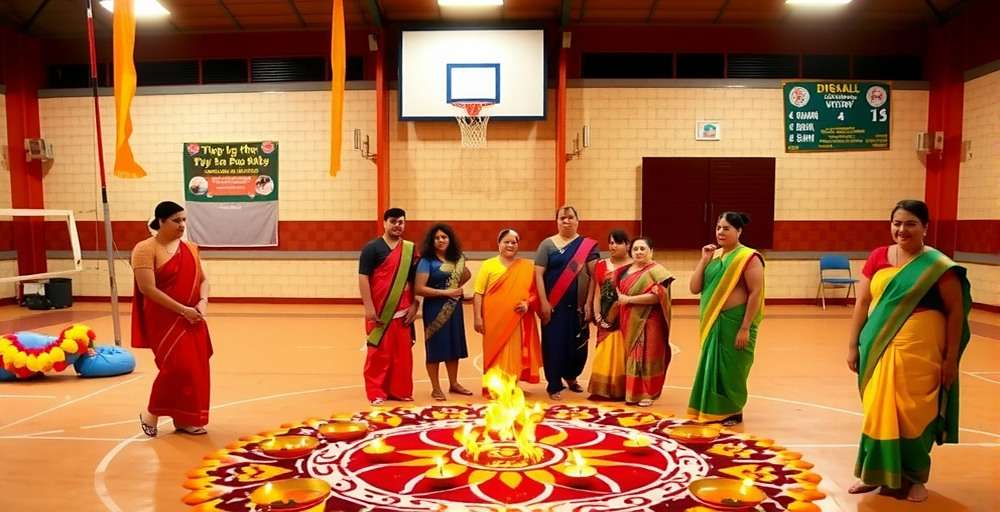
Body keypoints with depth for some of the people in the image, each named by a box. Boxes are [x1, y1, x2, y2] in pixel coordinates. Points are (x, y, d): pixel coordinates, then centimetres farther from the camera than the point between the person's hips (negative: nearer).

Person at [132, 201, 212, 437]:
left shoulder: (190, 248, 10)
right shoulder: (146, 249, -10)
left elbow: (202, 279, 13)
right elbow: (148, 289, -17)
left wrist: (203, 302, -8)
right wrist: (182, 309, -19)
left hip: (192, 320, 7)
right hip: (164, 320, -6)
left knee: (195, 369, 6)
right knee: (176, 367, -12)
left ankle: (184, 419, 18)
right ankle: (151, 413, 11)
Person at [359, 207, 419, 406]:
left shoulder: (409, 249, 10)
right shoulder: (372, 248, -4)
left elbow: (414, 280, 13)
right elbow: (363, 278, -9)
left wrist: (414, 305, 5)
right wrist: (368, 307, -14)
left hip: (402, 311, 4)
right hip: (380, 311, -4)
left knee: (402, 353, 8)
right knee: (379, 352, 2)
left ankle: (400, 390, 20)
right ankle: (376, 392, 12)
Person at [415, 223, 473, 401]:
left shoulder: (456, 259, 7)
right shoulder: (426, 261, -10)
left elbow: (467, 274, 26)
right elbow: (419, 289, -18)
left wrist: (457, 287, 7)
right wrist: (446, 292, -17)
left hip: (454, 308, 6)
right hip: (435, 309, -6)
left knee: (454, 346, 12)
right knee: (435, 348, 1)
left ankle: (453, 384, 25)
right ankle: (436, 388, 11)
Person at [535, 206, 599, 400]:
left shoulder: (588, 245, 4)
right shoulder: (547, 244, 1)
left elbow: (594, 276, 0)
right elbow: (538, 274, -3)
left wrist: (588, 303, -7)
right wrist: (544, 303, -11)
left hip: (578, 305, 2)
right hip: (554, 305, -2)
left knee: (578, 344, 9)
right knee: (554, 344, 0)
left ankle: (571, 376, 34)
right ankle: (554, 386, 13)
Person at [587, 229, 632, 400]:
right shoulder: (601, 265, 9)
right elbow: (597, 293, 7)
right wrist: (597, 316, -2)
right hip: (606, 321, 4)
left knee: (621, 356, 0)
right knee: (604, 356, 5)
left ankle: (621, 390, 10)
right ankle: (603, 390, 14)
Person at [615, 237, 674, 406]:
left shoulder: (656, 271, -9)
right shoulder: (627, 270, 14)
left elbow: (657, 296, -21)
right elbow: (620, 290, 27)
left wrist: (628, 299, -18)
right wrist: (620, 298, 5)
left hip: (647, 323, -7)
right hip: (630, 323, 7)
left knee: (647, 356, -3)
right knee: (632, 356, 10)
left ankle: (648, 394, 6)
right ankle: (633, 392, 18)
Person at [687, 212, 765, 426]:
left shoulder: (748, 257, -11)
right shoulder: (713, 255, 8)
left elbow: (756, 293, -16)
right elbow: (694, 288, 5)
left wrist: (745, 328, -19)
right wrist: (704, 260, -5)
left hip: (735, 322, -6)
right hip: (713, 322, 6)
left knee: (732, 368, 5)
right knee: (712, 367, 13)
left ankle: (734, 412, 21)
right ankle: (713, 410, 26)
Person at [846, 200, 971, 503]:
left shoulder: (938, 266, -6)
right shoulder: (877, 258, 5)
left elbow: (956, 311, -4)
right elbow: (862, 303, 7)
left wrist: (951, 358, -6)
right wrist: (853, 345, 6)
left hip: (919, 351, -3)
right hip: (879, 348, 4)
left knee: (914, 415, 6)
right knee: (877, 412, 11)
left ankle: (914, 477, 25)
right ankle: (875, 473, 26)